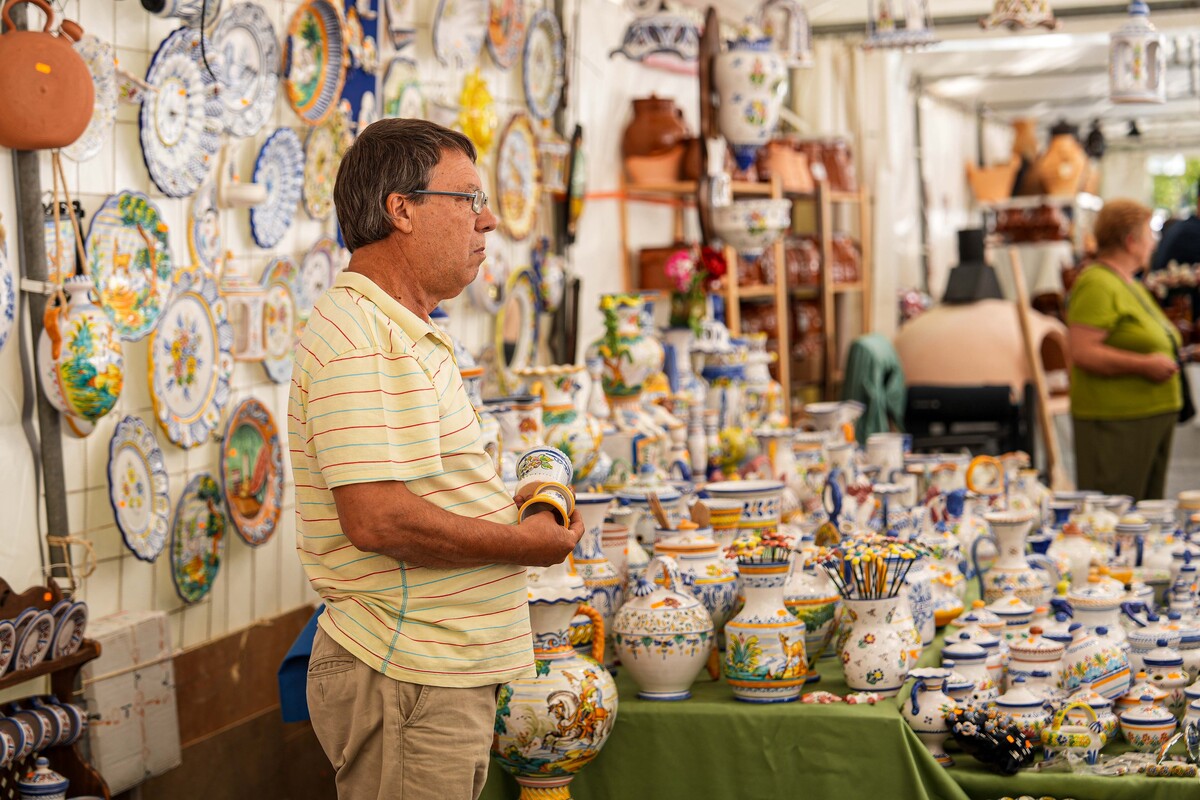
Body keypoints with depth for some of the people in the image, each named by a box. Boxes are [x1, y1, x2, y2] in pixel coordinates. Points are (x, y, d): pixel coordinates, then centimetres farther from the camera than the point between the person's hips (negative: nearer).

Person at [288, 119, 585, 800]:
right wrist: (524, 542, -16)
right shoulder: (357, 338, -18)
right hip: (404, 683, -10)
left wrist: (498, 502, 9)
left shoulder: (411, 335, 17)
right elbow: (376, 519, -26)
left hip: (446, 672, 10)